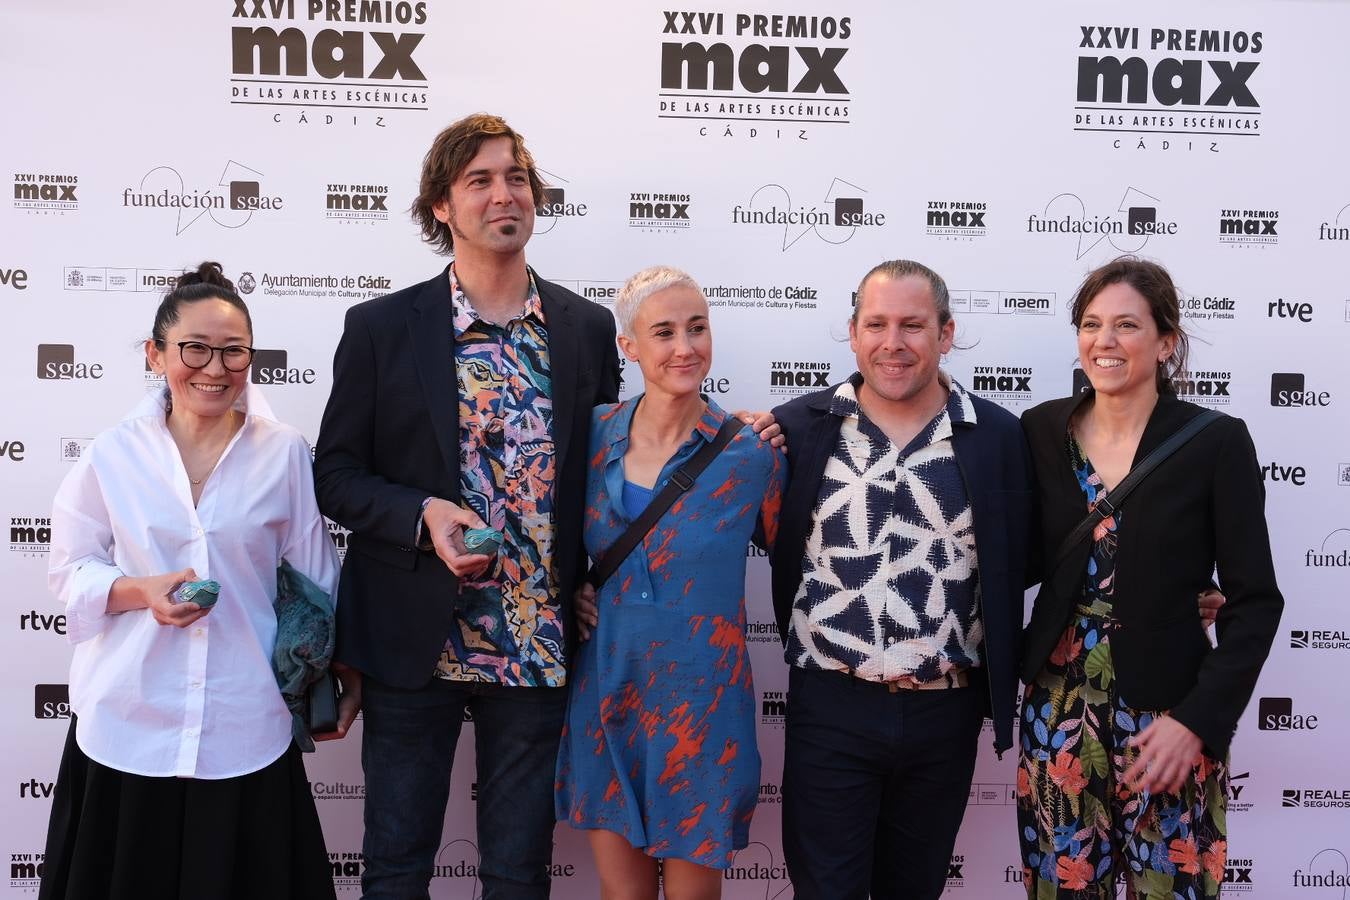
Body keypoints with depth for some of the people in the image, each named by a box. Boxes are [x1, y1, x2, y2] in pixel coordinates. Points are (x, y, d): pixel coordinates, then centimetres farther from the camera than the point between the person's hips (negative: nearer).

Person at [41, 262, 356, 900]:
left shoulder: (285, 454, -2)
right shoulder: (111, 455, -1)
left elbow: (316, 576, 5)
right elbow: (71, 570, 5)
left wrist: (347, 670, 7)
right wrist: (141, 591, -14)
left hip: (245, 725, 0)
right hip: (129, 723, 1)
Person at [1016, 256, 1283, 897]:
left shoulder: (1216, 443, -7)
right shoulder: (1042, 429, 1)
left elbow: (1254, 601, -6)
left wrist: (1197, 720, -13)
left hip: (1170, 719, -2)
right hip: (1057, 715, 2)